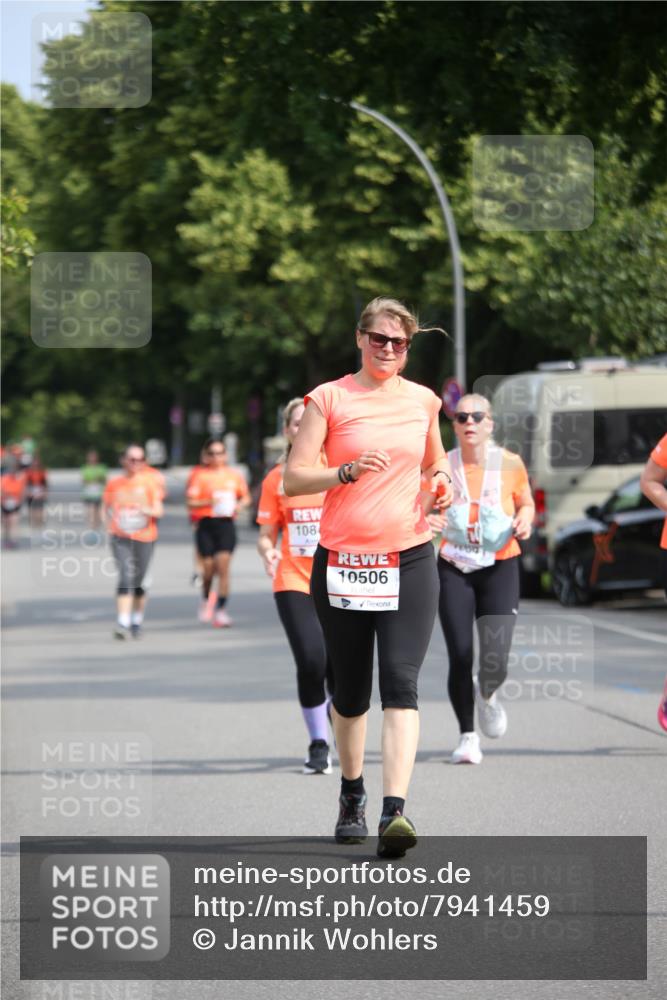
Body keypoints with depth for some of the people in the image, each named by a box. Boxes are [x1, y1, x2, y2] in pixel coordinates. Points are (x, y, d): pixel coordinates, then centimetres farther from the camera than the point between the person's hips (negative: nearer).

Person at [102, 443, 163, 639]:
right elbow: (105, 509, 14)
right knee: (125, 577, -15)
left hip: (144, 537, 1)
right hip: (121, 537, -1)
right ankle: (123, 623, -20)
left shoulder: (148, 483, 2)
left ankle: (137, 620, 27)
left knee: (140, 581, 8)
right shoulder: (114, 484, 4)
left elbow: (159, 511, 0)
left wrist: (148, 511, -22)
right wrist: (110, 526, -3)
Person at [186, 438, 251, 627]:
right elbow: (191, 503, -3)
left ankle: (220, 610, -8)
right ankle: (206, 599, 33)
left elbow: (246, 498, 20)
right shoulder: (200, 476, 2)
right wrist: (208, 502, -20)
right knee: (209, 568, 2)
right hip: (207, 524, -1)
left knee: (223, 566, -10)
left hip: (226, 524, 1)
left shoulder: (234, 475, 9)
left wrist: (240, 505, -2)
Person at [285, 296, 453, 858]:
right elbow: (294, 478, -5)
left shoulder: (423, 401, 9)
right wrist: (348, 471, -21)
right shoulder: (329, 399, 0)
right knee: (350, 691, 9)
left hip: (410, 559, 1)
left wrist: (443, 479, 4)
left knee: (401, 684, -14)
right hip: (343, 560, -1)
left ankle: (394, 811, -24)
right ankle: (352, 796, 32)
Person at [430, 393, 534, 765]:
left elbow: (526, 503, 12)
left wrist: (525, 520, -10)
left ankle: (487, 694, 28)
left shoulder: (510, 464, -3)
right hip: (454, 569, 0)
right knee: (460, 658, -7)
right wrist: (427, 521, -17)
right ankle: (468, 736, 11)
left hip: (500, 567, 0)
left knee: (496, 661, -10)